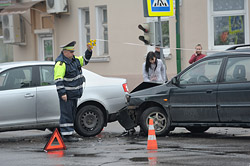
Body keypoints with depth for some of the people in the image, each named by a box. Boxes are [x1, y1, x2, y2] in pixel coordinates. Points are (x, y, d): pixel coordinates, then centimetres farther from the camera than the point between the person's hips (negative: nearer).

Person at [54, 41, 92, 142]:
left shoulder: (74, 59, 12)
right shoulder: (61, 63, -16)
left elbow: (84, 60, 27)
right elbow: (58, 80, -20)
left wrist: (89, 50, 10)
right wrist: (62, 93, -24)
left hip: (74, 94, 9)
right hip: (66, 94, -9)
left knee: (72, 114, 13)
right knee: (66, 114, -8)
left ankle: (69, 133, 19)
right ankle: (66, 135, -7)